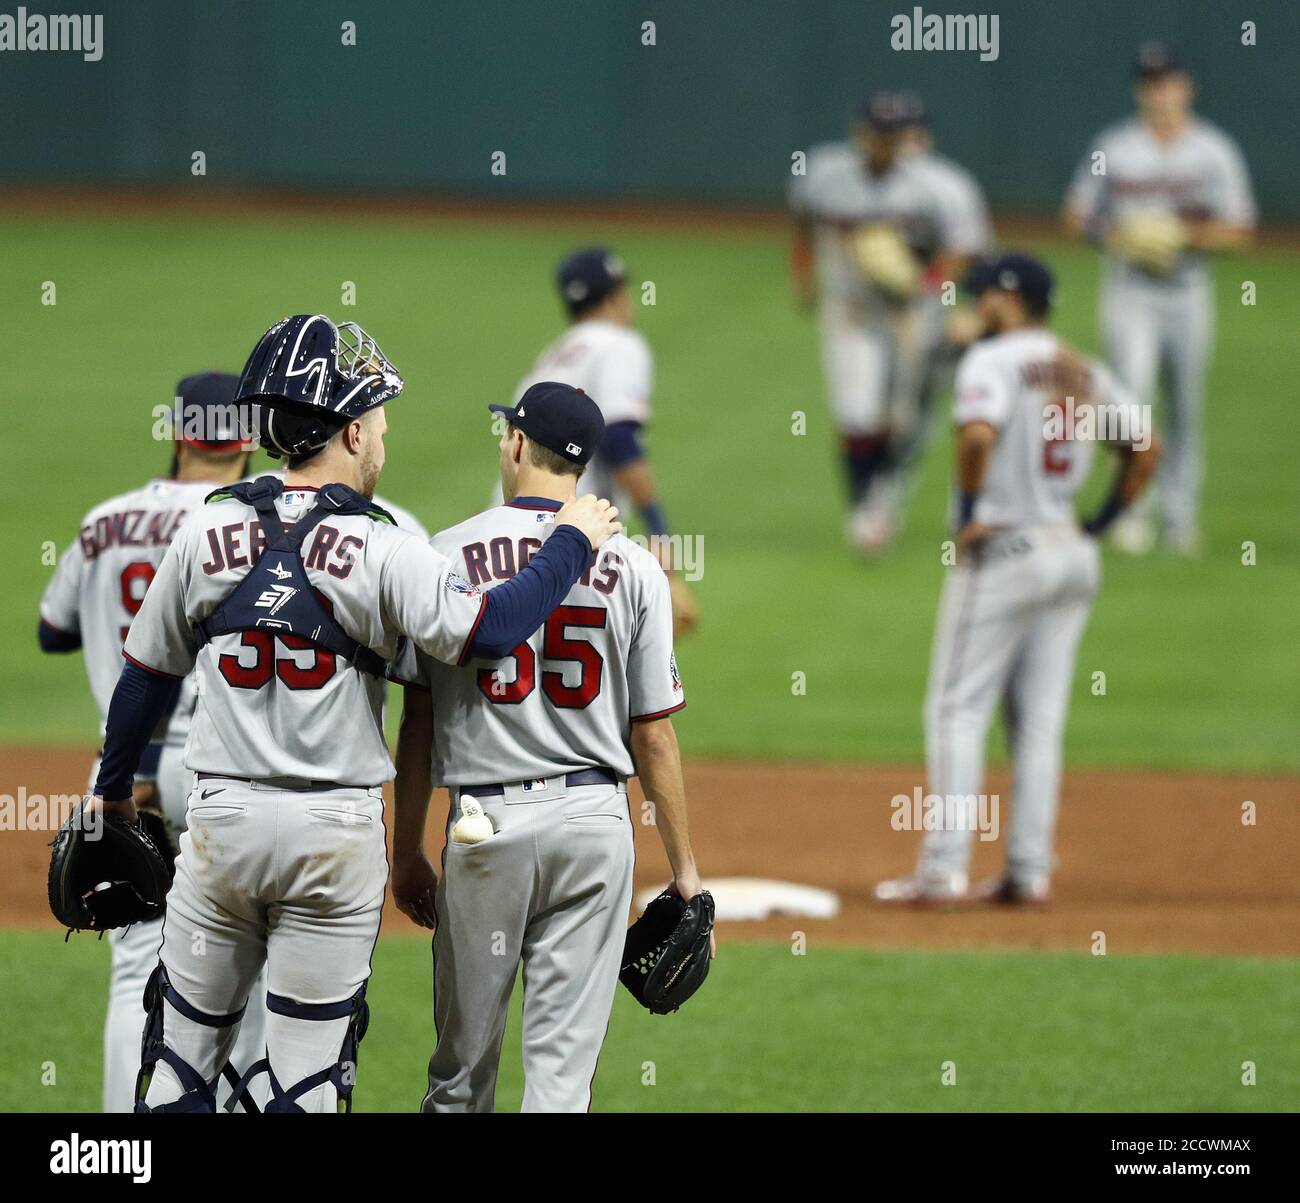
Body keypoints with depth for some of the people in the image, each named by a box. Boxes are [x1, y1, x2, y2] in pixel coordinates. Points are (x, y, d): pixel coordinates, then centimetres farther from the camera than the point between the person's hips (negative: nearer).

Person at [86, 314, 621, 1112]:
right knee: (308, 1069, 3)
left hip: (221, 818, 3)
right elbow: (488, 629, -22)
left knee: (183, 1053, 11)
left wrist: (114, 790, 25)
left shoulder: (208, 535, 0)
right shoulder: (378, 550, -12)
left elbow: (145, 677, 10)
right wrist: (573, 544, -7)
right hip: (336, 835, -3)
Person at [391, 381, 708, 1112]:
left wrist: (407, 853, 7)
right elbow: (654, 734, 0)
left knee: (465, 1051, 10)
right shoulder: (633, 569, 0)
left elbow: (420, 721, 0)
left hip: (485, 823, 0)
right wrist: (684, 869, 7)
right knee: (566, 1054, 0)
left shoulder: (448, 556, -1)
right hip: (596, 819, 0)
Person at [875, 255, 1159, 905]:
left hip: (1002, 552, -7)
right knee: (1039, 719, 11)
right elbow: (1145, 447, 12)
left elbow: (978, 435, -27)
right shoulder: (1087, 373, 12)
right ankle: (1030, 869, 9)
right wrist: (1102, 522, 13)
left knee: (958, 709, -3)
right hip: (1073, 556, 7)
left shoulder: (991, 359, -10)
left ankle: (944, 868, -7)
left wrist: (970, 511, -15)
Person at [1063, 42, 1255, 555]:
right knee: (1132, 393, -16)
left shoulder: (1214, 151, 2)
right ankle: (1131, 510, -12)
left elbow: (1238, 231, 1)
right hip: (1129, 292, -1)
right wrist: (1116, 235, -13)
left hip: (1188, 290, 1)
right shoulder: (1113, 148, 1)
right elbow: (1076, 217, 7)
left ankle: (1179, 514, 19)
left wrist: (1183, 234, -15)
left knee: (1185, 410, 7)